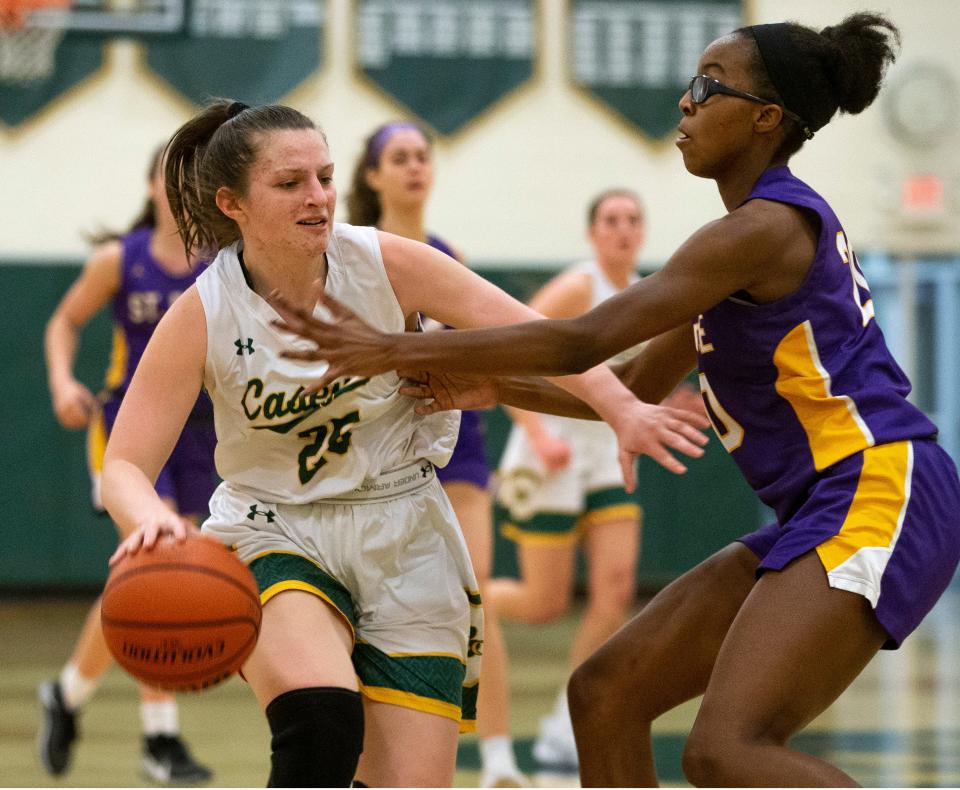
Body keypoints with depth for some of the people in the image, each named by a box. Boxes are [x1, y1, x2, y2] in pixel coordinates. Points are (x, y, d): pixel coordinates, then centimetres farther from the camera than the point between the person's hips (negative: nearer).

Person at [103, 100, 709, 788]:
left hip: (405, 548, 2)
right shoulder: (203, 317, -12)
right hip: (274, 537, -2)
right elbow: (124, 466, -13)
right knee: (320, 720, -34)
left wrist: (621, 409, -27)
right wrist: (151, 519, -37)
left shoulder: (385, 264, -9)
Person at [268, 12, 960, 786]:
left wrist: (398, 351, -14)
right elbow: (636, 388, 24)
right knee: (605, 692, 9)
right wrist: (493, 387, 12)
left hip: (878, 495, -10)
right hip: (818, 516, 10)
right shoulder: (774, 228, 19)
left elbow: (584, 341, -17)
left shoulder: (766, 228, -13)